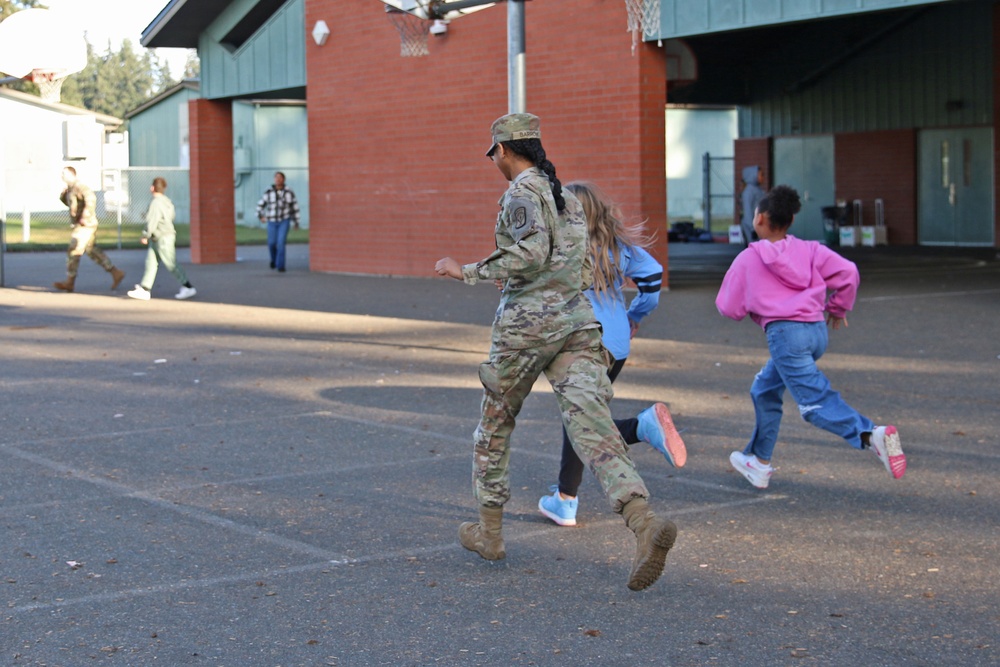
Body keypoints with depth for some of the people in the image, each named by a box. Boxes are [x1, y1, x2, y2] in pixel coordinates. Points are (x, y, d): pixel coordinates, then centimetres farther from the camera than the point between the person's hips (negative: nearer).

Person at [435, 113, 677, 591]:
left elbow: (531, 252, -20)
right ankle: (645, 523, -29)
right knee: (592, 426, -8)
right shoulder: (567, 196, 19)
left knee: (495, 424, 14)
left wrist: (468, 272, -13)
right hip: (577, 319, 6)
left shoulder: (522, 191, -6)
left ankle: (489, 531, 26)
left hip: (527, 320, -6)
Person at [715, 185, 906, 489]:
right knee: (764, 391, 24)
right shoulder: (809, 250, 13)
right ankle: (759, 463, 30)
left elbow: (730, 308, 10)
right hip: (817, 330, 7)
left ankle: (872, 434, -38)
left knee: (815, 402, -15)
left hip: (785, 332, -7)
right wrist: (838, 307, 17)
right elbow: (847, 272, 1)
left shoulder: (747, 259, 6)